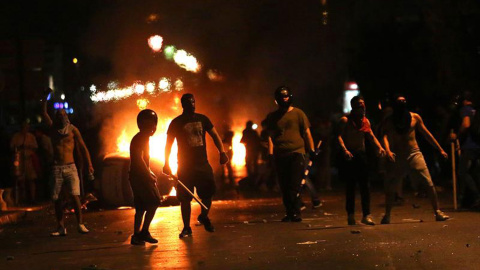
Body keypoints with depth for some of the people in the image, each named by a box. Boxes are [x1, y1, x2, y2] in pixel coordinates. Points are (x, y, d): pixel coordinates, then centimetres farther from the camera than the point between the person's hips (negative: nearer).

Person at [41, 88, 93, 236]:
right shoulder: (53, 129, 9)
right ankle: (61, 228, 7)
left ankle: (80, 224, -8)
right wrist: (45, 97, -4)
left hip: (70, 167, -2)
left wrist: (89, 164, -5)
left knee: (75, 196, -13)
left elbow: (83, 147, 2)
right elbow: (44, 113, 4)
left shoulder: (73, 130, 3)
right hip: (57, 168, 2)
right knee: (57, 199, 1)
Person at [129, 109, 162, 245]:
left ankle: (137, 236, 11)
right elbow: (139, 159, -20)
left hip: (141, 176, 10)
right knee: (154, 202, -12)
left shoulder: (143, 138, 18)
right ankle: (144, 232, -10)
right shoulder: (139, 139, -13)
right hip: (139, 176, -10)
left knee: (141, 207, 10)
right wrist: (150, 176, -18)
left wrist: (150, 174, 19)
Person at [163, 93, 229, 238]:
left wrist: (222, 152, -9)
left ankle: (204, 217, 28)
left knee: (208, 193, 0)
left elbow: (215, 135, 7)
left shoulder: (202, 119, 8)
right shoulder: (176, 123, 1)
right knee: (185, 198, -3)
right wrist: (166, 164, -5)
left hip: (203, 164, 2)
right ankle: (186, 228, 6)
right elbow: (168, 144, 3)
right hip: (185, 166, -2)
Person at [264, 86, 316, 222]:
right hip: (280, 155, 3)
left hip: (297, 153, -3)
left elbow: (307, 132, 7)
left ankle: (295, 212, -8)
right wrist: (270, 153, -4)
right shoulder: (272, 117, 11)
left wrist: (312, 150, 3)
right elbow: (270, 135, 7)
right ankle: (289, 212, 12)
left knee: (295, 185, -9)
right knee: (284, 186, 4)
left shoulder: (298, 113, 5)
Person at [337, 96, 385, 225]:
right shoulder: (345, 120, -3)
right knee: (350, 186, 0)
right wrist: (345, 150, -28)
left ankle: (366, 215, -1)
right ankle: (351, 215, 9)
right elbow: (340, 136, -12)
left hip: (361, 154, 4)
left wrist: (379, 147, -4)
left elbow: (371, 136, 15)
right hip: (349, 156, -4)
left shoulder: (365, 121, 13)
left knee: (365, 185, -2)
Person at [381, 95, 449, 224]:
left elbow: (427, 134, 12)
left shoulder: (415, 117, 6)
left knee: (429, 183, -10)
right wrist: (388, 151, -32)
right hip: (397, 156, 0)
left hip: (414, 154, 0)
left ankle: (437, 213, -4)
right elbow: (386, 136, -13)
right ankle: (387, 216, 16)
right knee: (389, 186, 1)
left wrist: (440, 150, 12)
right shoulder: (389, 121, 2)